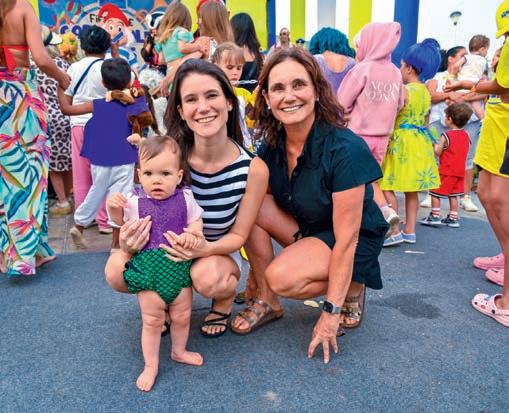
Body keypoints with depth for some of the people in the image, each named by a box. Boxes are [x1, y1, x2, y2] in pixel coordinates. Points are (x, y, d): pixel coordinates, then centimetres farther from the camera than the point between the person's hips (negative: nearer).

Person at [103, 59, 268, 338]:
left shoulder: (253, 169, -22)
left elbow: (238, 234, -12)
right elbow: (145, 215, -10)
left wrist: (205, 248, -34)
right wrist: (128, 244, -34)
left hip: (221, 252, -1)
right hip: (164, 250, 2)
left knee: (207, 277, -34)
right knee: (116, 271, -24)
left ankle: (225, 300, 5)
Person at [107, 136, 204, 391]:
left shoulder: (185, 198, -6)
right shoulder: (134, 201, -9)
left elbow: (196, 220, 7)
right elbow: (123, 223, 7)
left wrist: (192, 233, -15)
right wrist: (114, 208, -13)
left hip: (179, 266, 2)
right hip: (148, 268, -2)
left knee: (182, 315, 17)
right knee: (152, 321, 8)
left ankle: (179, 351, 45)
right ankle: (150, 366, 29)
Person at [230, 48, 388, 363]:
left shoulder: (346, 149, -27)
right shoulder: (272, 145, -8)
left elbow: (346, 240, -25)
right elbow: (258, 211, 2)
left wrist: (332, 313, -22)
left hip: (356, 243, -6)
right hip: (305, 229, 6)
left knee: (282, 277, -31)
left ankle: (352, 289, 0)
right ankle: (267, 301, -4)